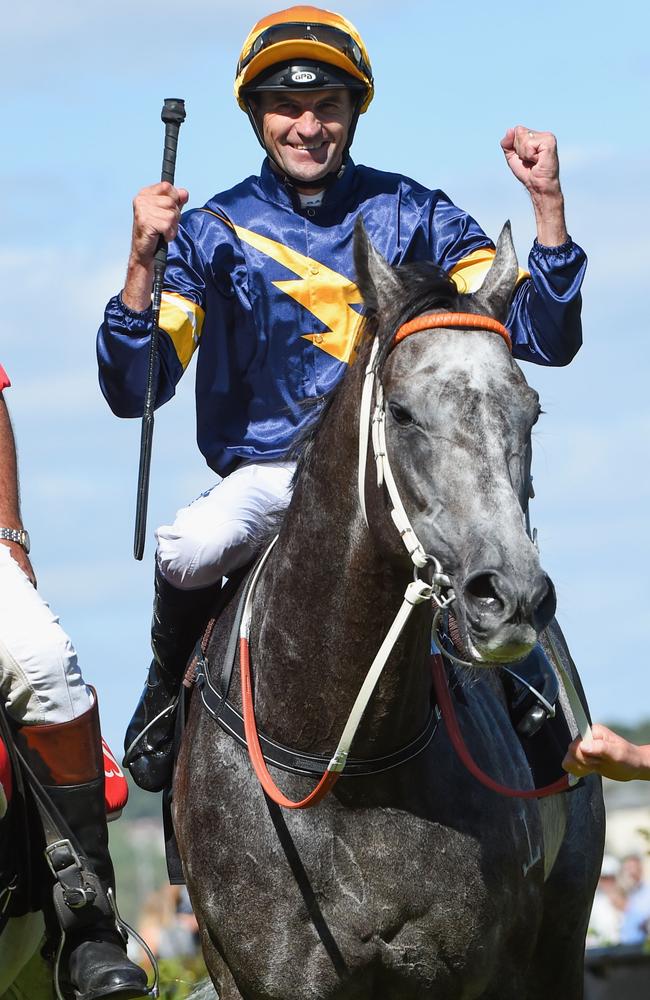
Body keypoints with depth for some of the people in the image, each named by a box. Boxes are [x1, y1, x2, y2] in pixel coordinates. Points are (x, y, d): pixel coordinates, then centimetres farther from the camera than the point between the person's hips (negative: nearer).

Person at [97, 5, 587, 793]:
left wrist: (546, 205, -11)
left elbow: (546, 339, 1)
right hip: (266, 476, -1)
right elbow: (132, 394, -6)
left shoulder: (416, 218, 6)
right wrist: (142, 263, -20)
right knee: (187, 550, -34)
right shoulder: (213, 233, 3)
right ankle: (171, 688, 1)